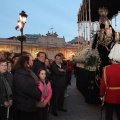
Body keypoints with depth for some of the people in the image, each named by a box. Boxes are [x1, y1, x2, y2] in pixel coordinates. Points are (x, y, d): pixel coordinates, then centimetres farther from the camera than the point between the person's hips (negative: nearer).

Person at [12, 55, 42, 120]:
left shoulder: (28, 72, 12)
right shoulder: (20, 75, -19)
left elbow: (33, 86, 15)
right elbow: (26, 89, -25)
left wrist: (38, 94, -2)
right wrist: (38, 95, -12)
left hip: (29, 105, 10)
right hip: (23, 106, -10)